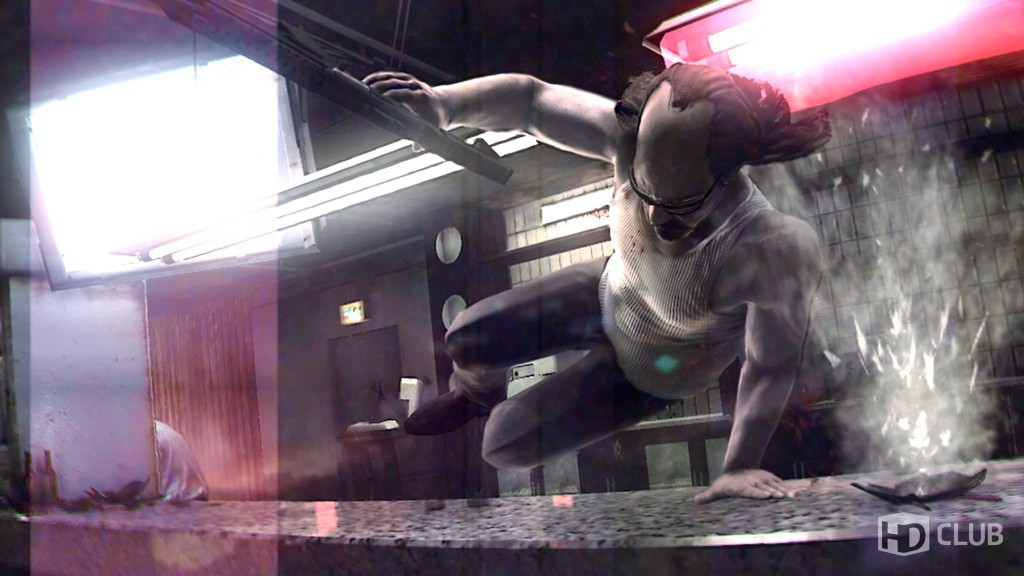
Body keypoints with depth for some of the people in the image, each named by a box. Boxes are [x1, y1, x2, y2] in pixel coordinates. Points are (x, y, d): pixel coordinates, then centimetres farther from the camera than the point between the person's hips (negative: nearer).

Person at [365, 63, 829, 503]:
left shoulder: (774, 252, -41)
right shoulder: (633, 139, -33)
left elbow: (772, 366, -28)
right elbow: (529, 99, -27)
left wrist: (740, 468, -24)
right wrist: (444, 103, -42)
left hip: (657, 371, -3)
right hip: (611, 290, 3)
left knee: (505, 445, -3)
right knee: (464, 342, 7)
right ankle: (476, 397, 45)